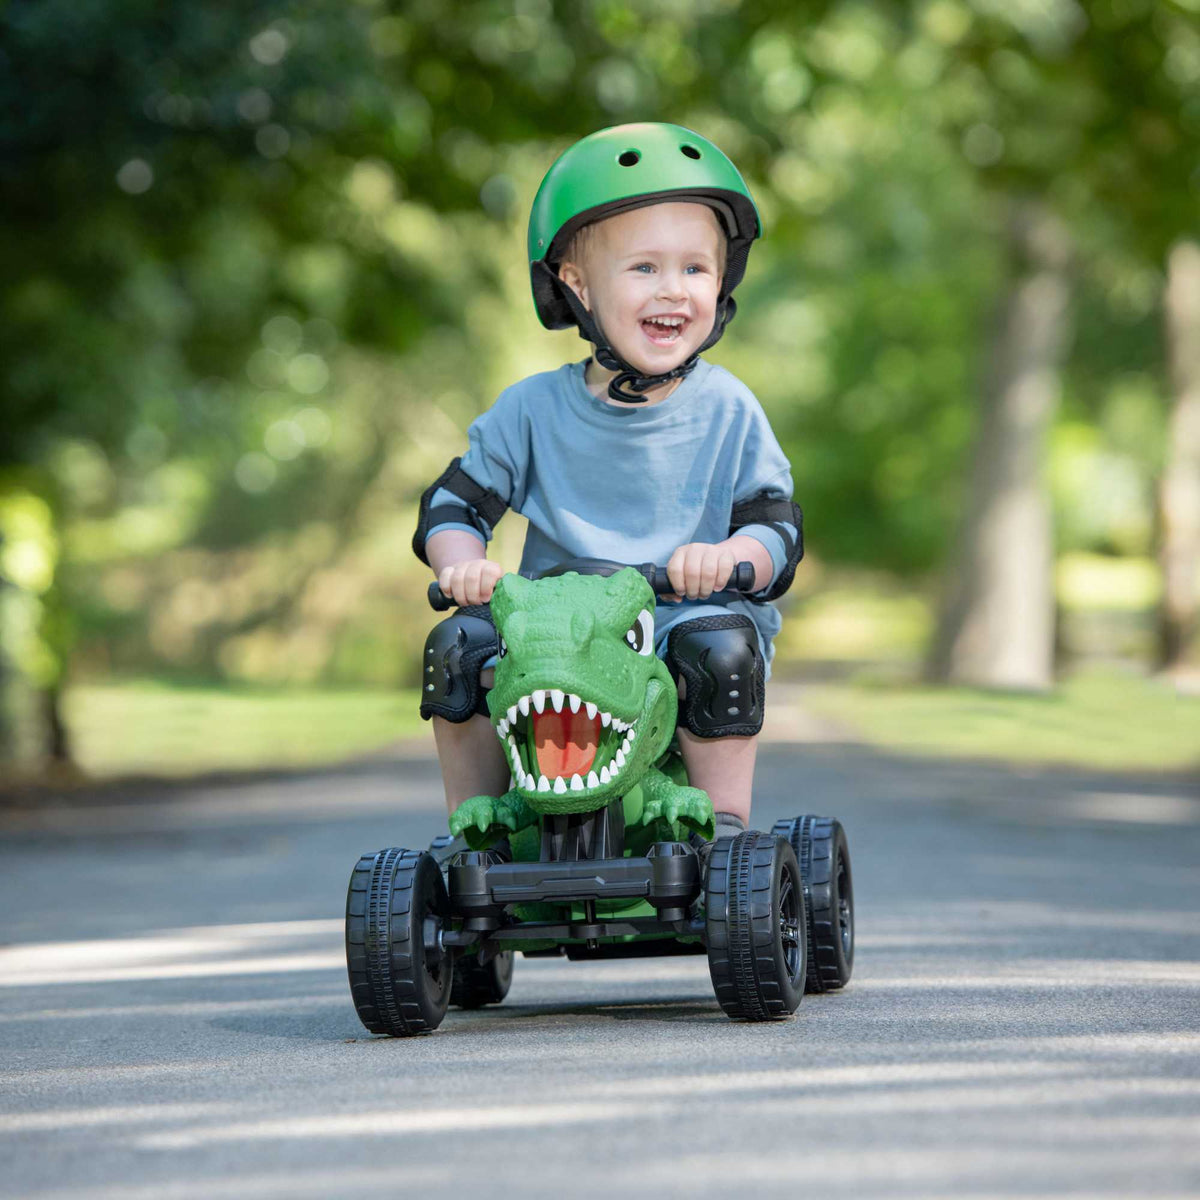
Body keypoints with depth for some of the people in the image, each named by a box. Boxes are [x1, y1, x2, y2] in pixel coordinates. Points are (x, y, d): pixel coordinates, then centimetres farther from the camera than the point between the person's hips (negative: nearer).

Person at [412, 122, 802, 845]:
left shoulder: (727, 410, 1)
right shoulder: (534, 409, 3)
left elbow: (778, 522, 0)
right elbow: (456, 502, 8)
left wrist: (731, 556, -23)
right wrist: (462, 563, -15)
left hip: (686, 617, -2)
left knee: (722, 648, -33)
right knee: (460, 645, -20)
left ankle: (726, 826, -16)